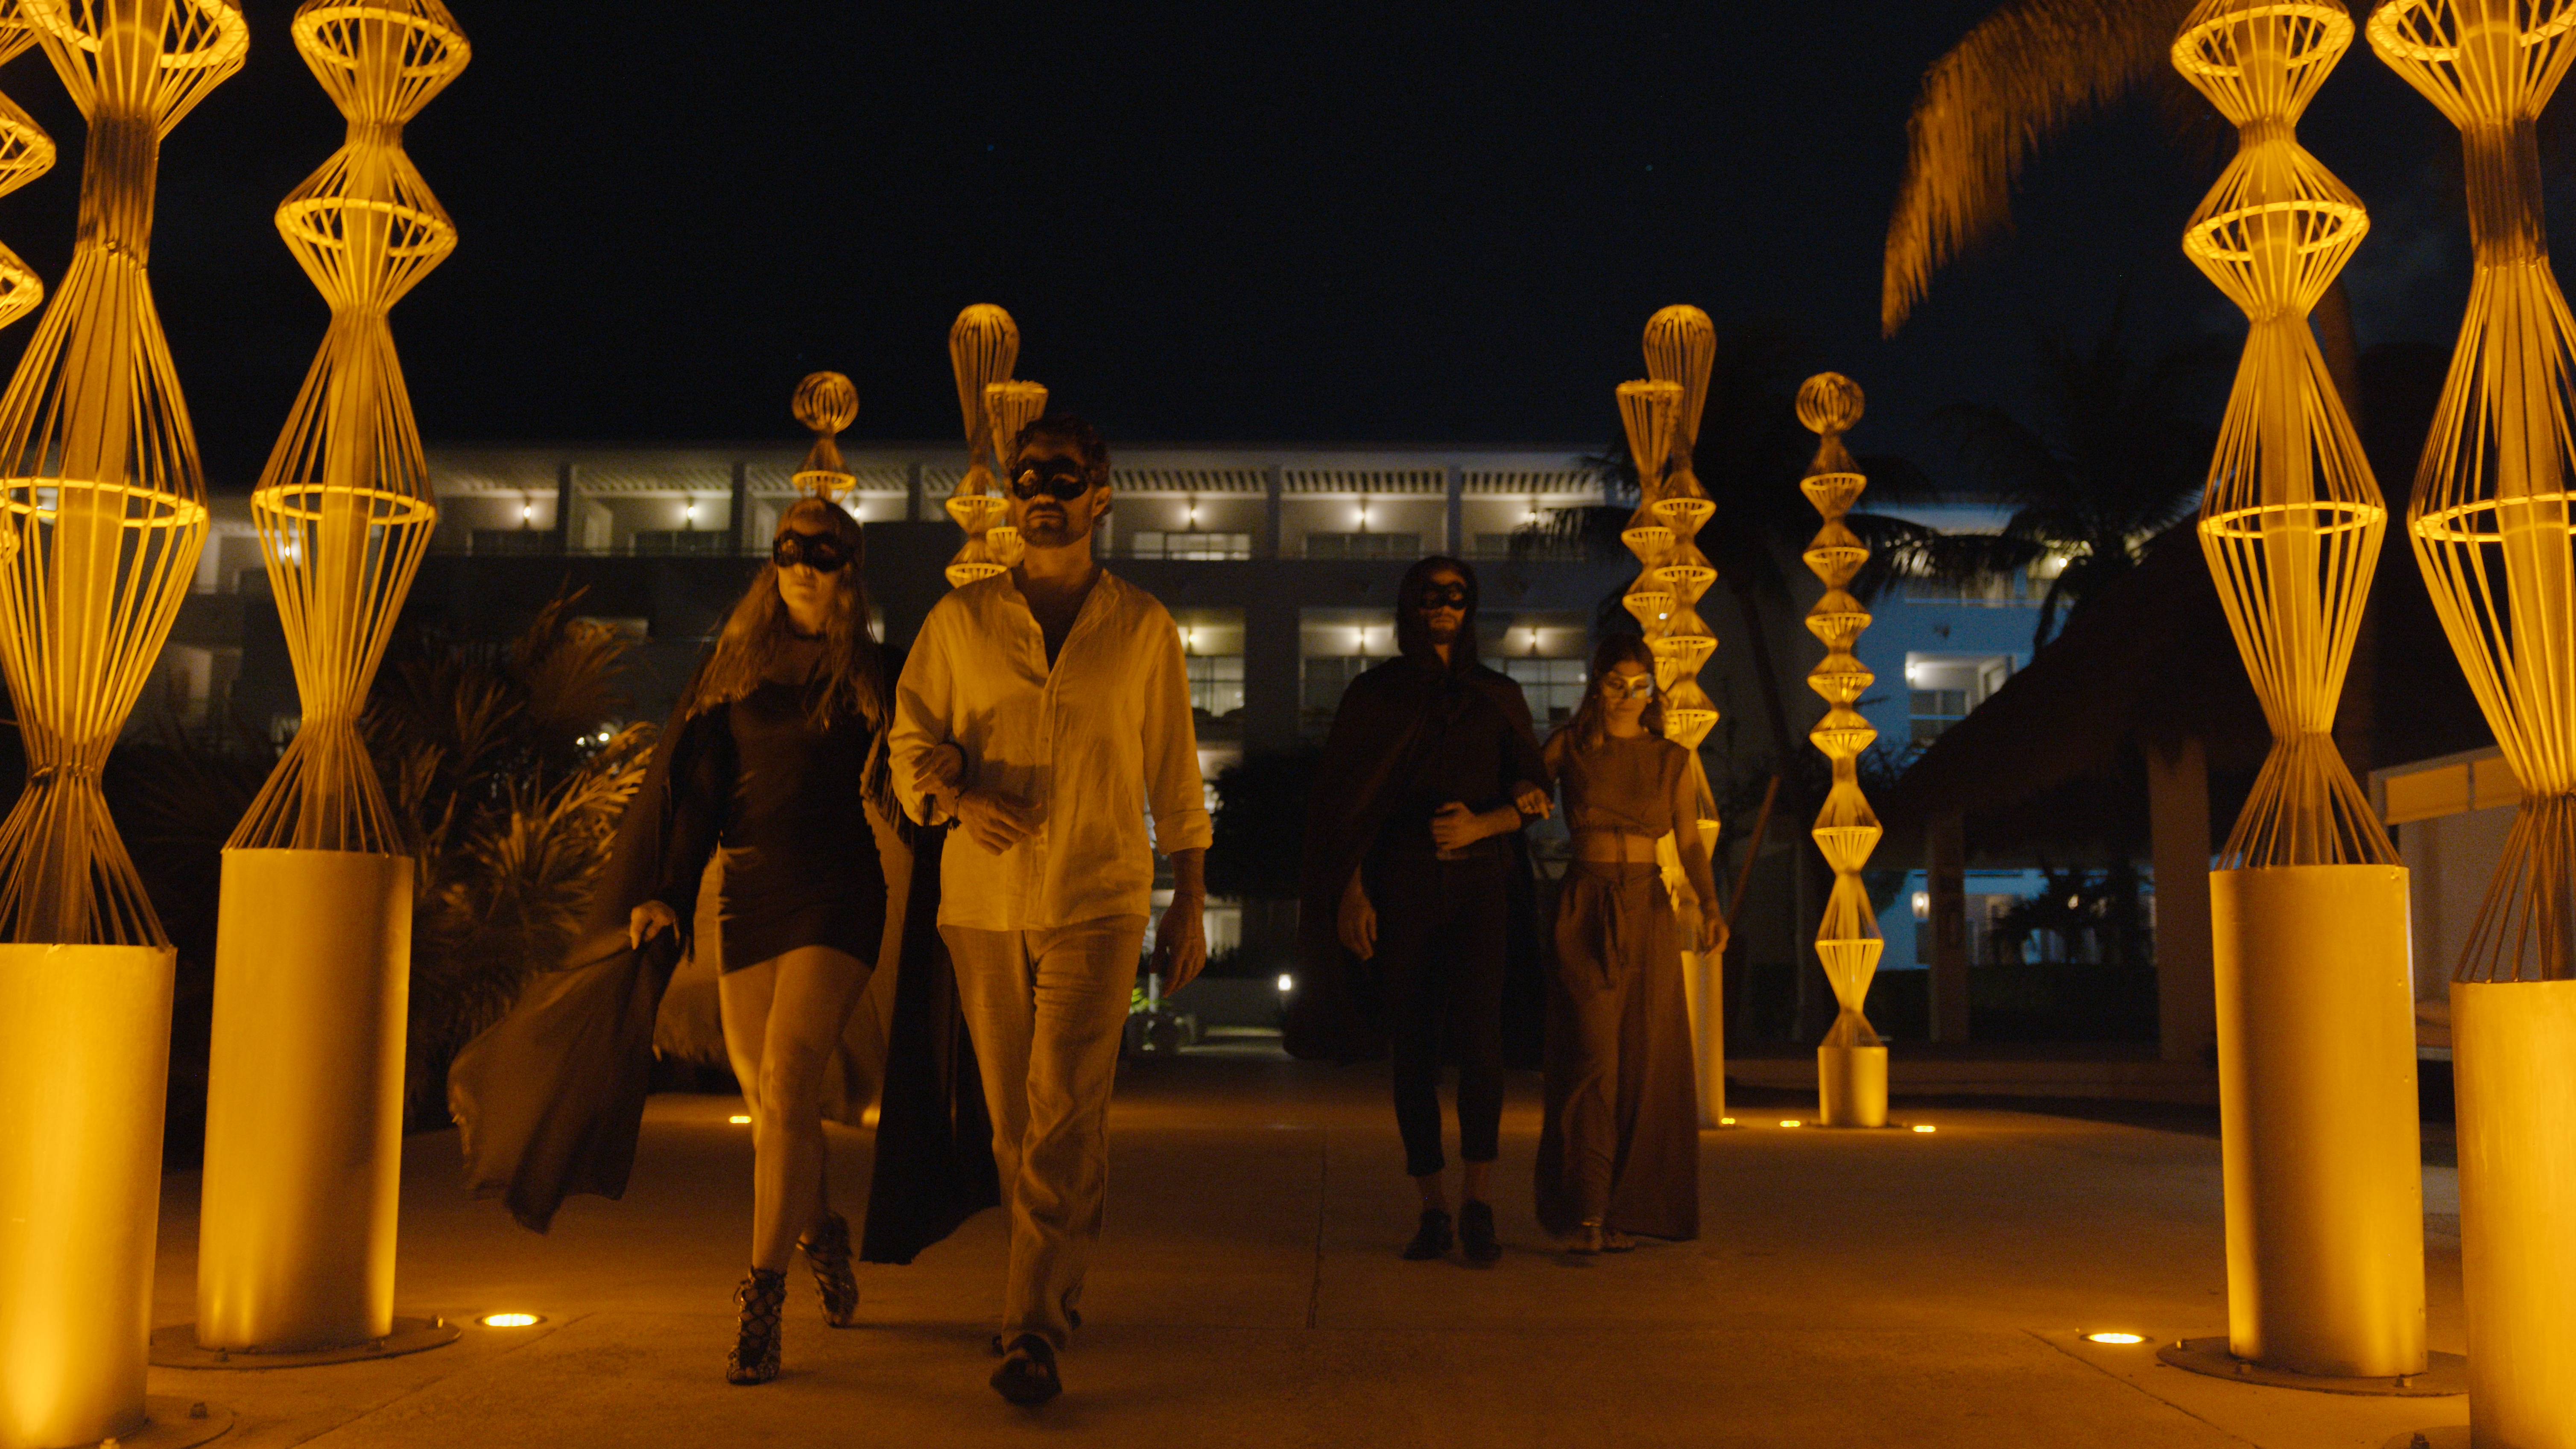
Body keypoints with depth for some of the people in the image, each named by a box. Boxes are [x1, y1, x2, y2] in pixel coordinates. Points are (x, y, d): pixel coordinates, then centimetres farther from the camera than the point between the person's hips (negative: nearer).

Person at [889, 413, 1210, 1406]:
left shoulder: (1143, 627, 6)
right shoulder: (959, 620, 8)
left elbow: (1174, 769, 8)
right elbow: (911, 737, 7)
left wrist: (1191, 902, 8)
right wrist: (960, 796, -14)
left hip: (1099, 902, -2)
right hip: (982, 904, 2)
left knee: (1064, 1118, -10)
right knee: (1015, 1119, 10)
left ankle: (1034, 1332, -5)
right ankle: (1058, 1289, 28)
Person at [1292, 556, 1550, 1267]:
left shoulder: (1498, 696, 15)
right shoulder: (1374, 694, 11)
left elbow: (1535, 793, 12)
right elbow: (1345, 802, 5)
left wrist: (1484, 823, -8)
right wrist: (1350, 891, -7)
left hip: (1477, 881, 0)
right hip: (1399, 887, 0)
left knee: (1477, 1032, -17)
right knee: (1411, 1046, -1)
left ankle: (1477, 1202, -13)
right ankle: (1434, 1209, 6)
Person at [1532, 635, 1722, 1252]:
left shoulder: (1672, 760, 9)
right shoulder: (1569, 746, 5)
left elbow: (1690, 844, 2)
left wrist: (1710, 906, -12)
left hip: (1648, 911, 3)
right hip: (1585, 907, -2)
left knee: (1647, 1061, 1)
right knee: (1593, 1057, -9)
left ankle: (1630, 1207, 11)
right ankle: (1588, 1213, -6)